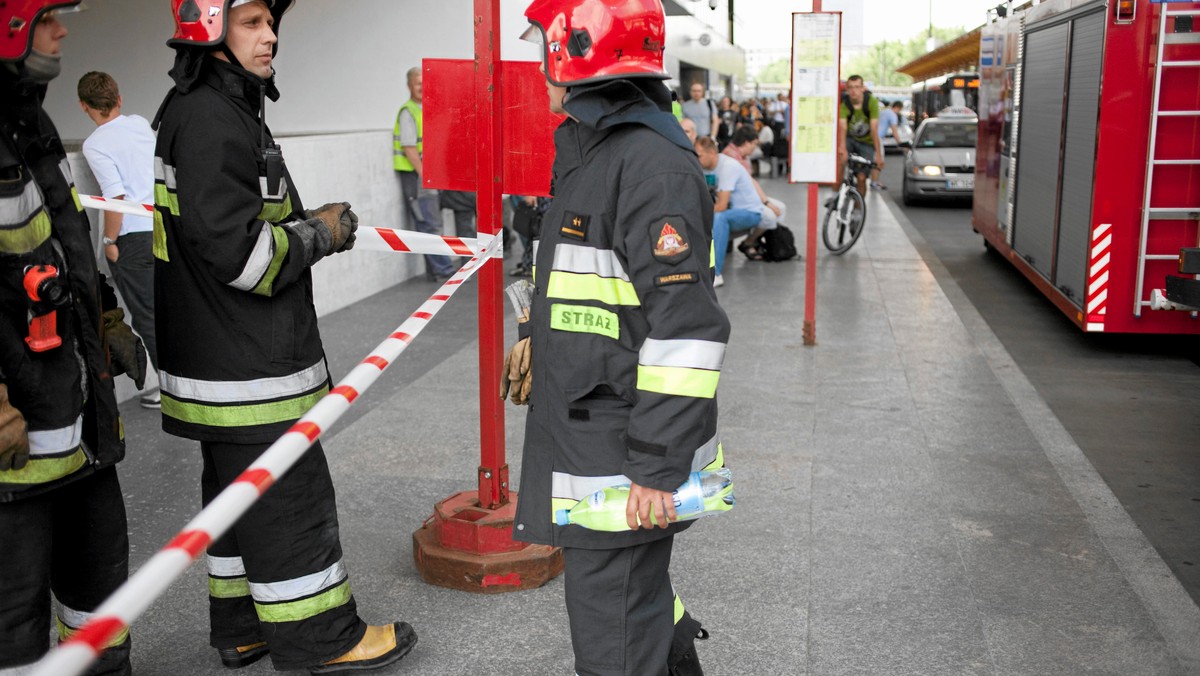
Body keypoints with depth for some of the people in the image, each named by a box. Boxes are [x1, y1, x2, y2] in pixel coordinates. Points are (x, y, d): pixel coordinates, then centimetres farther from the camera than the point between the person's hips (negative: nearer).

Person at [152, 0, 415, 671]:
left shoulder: (222, 111, 15)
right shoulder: (210, 122, -19)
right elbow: (239, 250, -24)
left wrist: (308, 225, 9)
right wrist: (320, 233, -11)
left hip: (227, 363, 11)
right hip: (247, 370, -11)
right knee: (290, 498, 0)